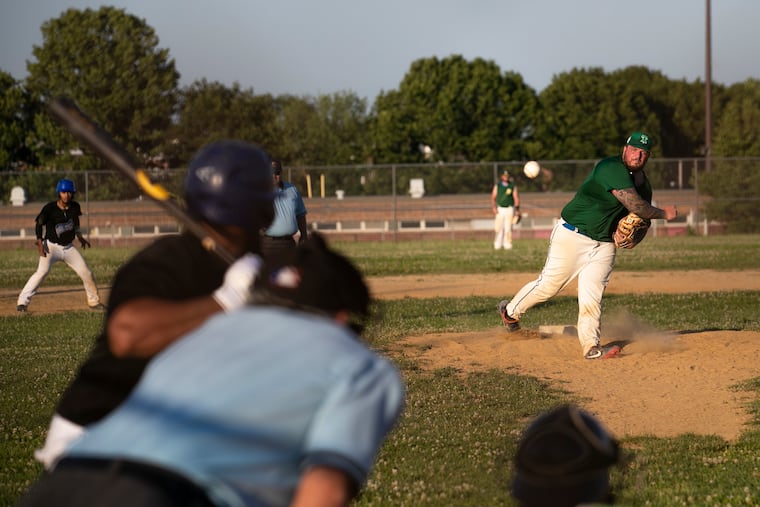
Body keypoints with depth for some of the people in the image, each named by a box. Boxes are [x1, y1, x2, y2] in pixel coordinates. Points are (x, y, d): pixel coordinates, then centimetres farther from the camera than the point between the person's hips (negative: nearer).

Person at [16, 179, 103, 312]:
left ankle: (94, 301, 24)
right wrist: (40, 241, -17)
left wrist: (79, 236, 14)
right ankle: (22, 302, -25)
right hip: (52, 246, -5)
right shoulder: (50, 208, -16)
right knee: (42, 271, -25)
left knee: (86, 272, 3)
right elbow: (39, 223, -7)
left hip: (69, 247, 5)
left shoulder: (75, 207, -2)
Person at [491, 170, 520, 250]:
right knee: (498, 228, -2)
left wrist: (517, 209, -9)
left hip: (509, 209, -1)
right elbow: (493, 197, 7)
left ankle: (507, 245, 0)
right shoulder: (497, 186, 7)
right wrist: (494, 207, -8)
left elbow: (516, 198, 1)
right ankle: (497, 245, 4)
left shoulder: (513, 186, 5)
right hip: (499, 209, 1)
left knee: (508, 228, -4)